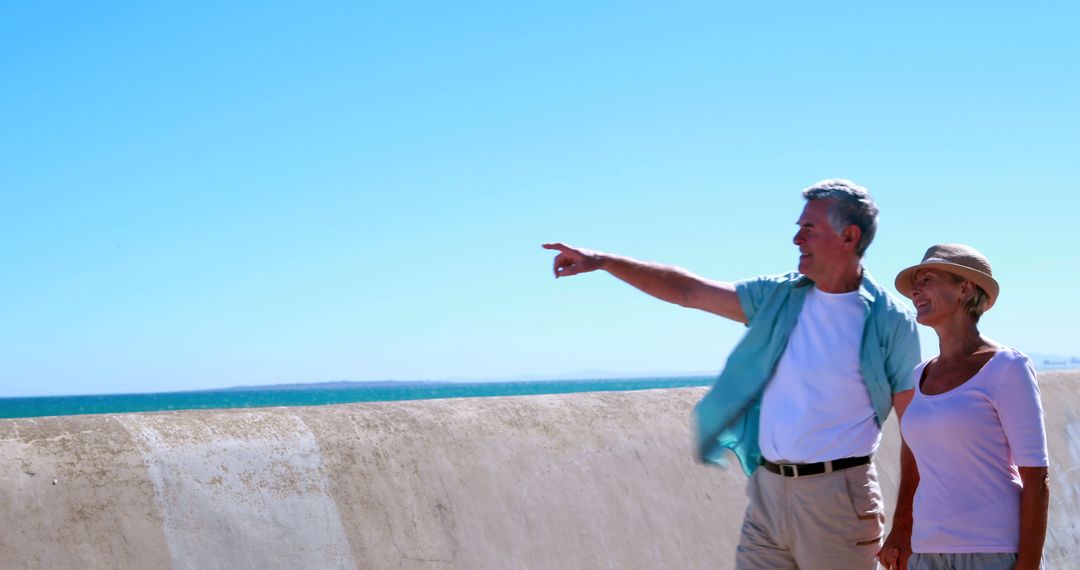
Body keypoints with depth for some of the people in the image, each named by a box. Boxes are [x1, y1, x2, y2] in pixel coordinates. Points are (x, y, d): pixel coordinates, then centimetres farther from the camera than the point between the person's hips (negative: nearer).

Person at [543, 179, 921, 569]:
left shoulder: (889, 322, -5)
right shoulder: (780, 297, 9)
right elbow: (688, 291, 13)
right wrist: (603, 261, 8)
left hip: (836, 496, -5)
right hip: (767, 490, 5)